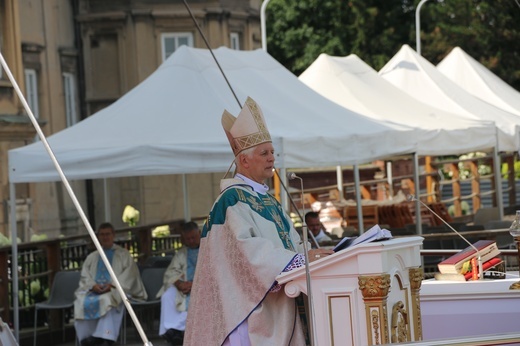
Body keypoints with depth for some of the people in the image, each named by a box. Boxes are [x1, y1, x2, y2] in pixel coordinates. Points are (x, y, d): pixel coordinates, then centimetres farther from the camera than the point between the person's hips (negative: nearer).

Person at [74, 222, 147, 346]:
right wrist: (93, 285, -9)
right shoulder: (91, 257, 26)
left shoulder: (123, 254, 16)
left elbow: (129, 273, 2)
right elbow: (85, 276, 14)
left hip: (116, 290, -3)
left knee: (107, 300, -40)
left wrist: (113, 285, -14)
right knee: (82, 302, -31)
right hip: (93, 291, 3)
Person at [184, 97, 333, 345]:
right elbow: (246, 247, -22)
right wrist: (301, 259, -26)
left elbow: (289, 243, 16)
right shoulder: (232, 199, -9)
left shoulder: (268, 201, 20)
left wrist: (313, 255, -4)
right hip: (249, 306, -9)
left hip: (278, 310, 9)